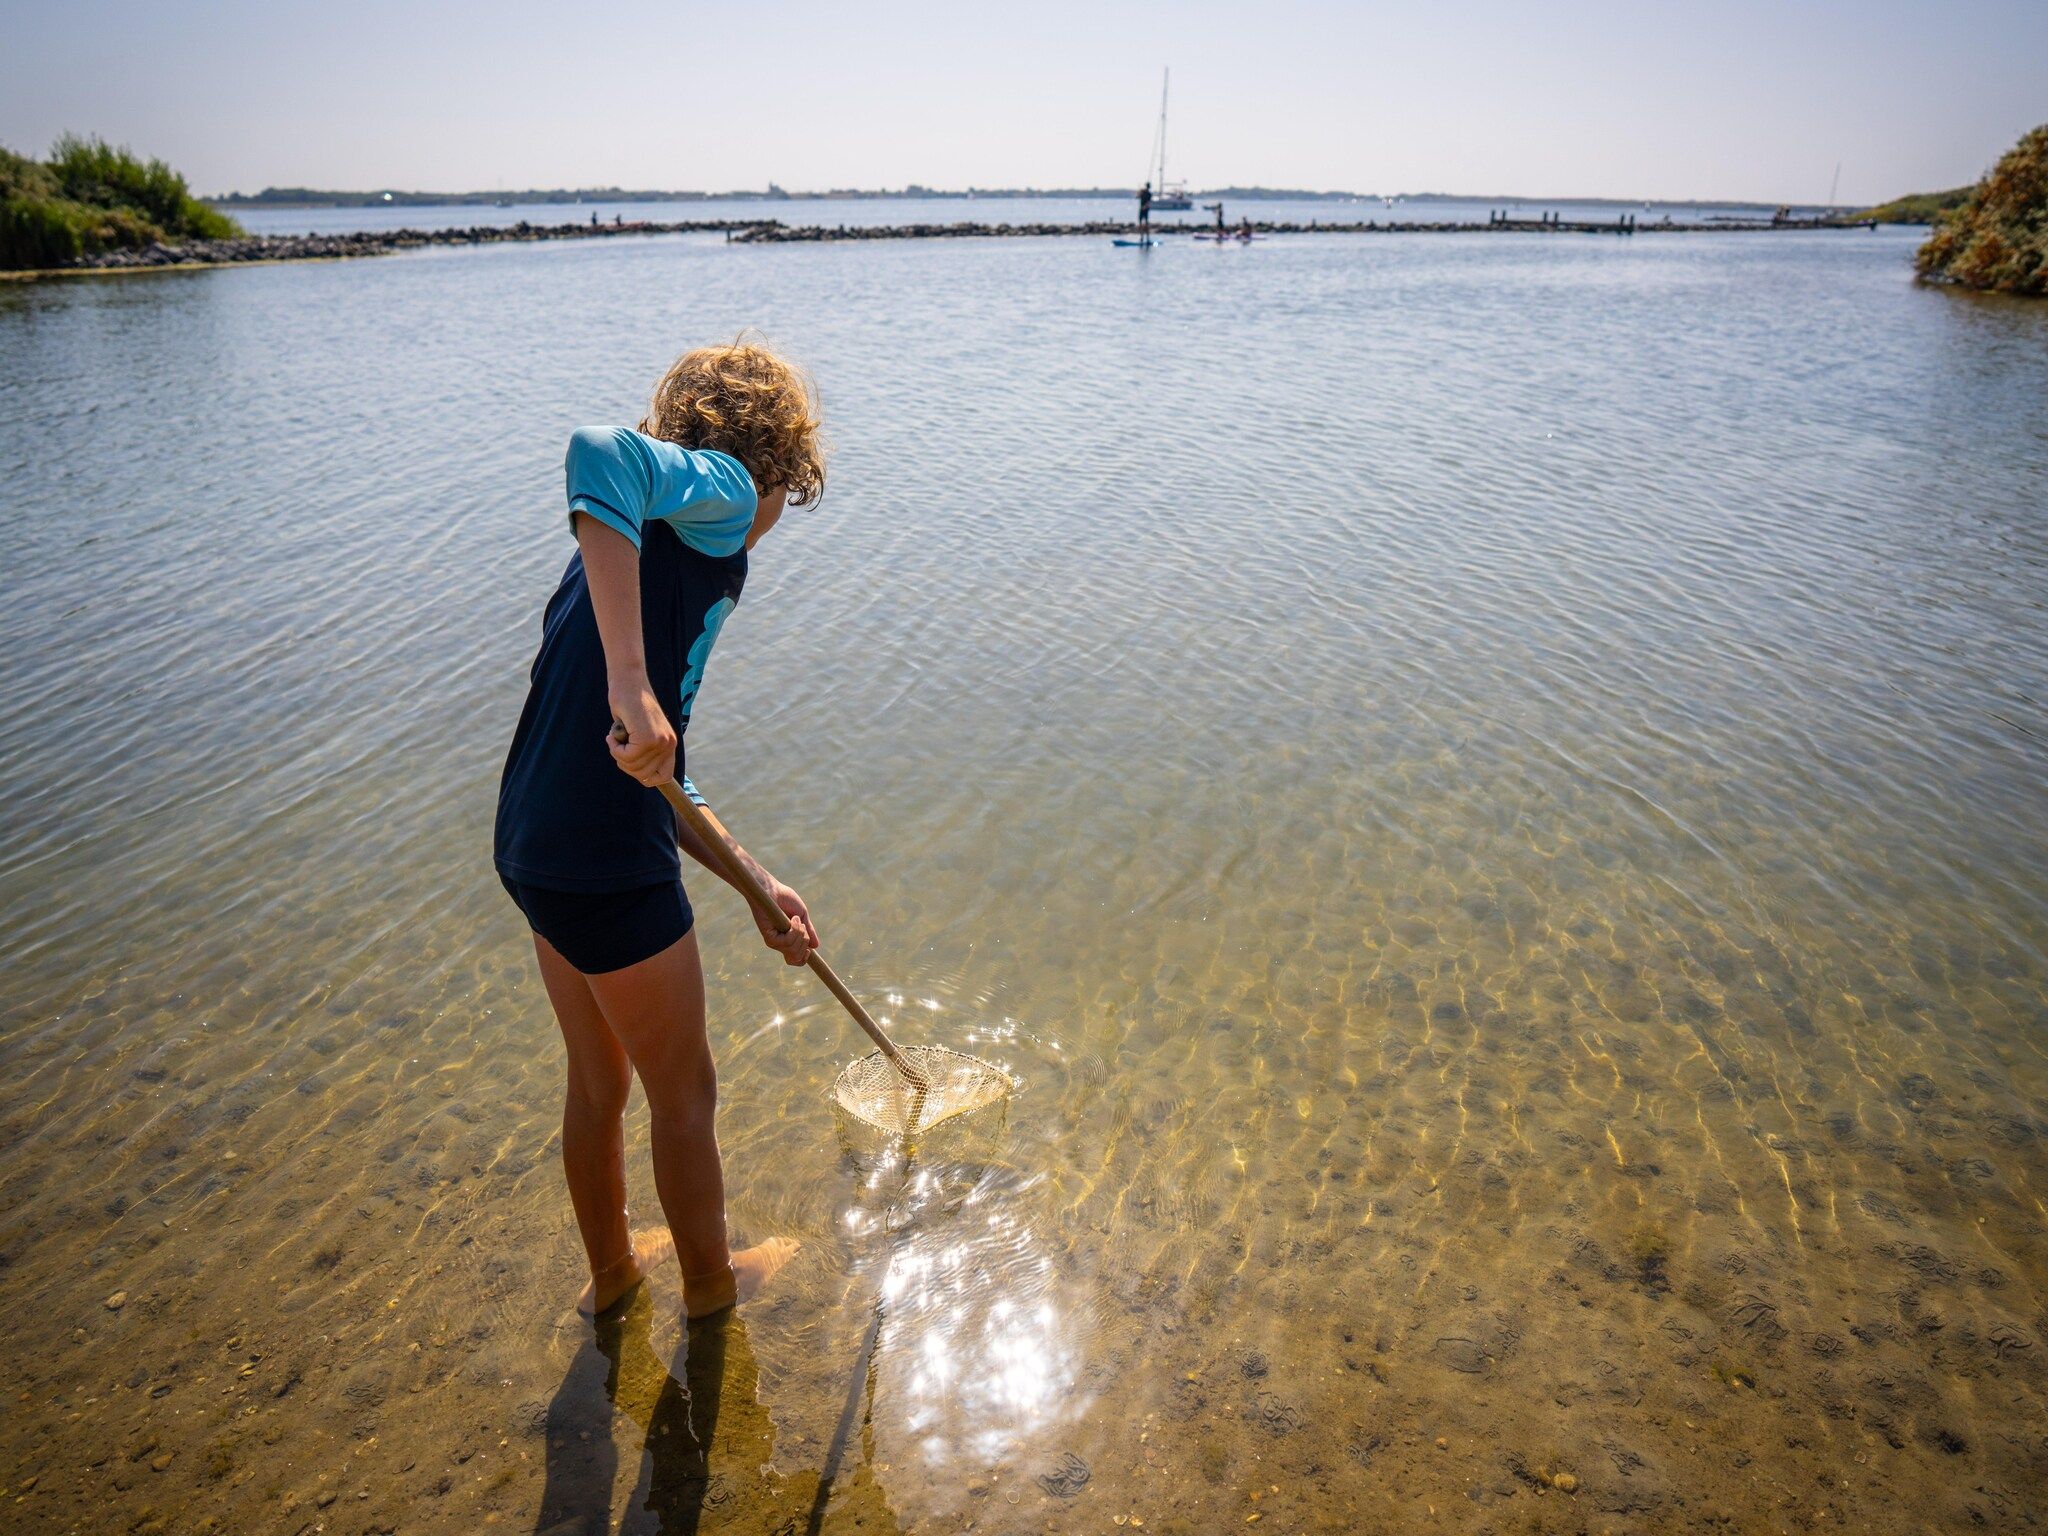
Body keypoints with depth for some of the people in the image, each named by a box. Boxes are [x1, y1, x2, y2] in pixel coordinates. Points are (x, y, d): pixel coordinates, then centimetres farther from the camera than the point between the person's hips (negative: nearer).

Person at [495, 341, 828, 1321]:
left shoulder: (650, 542, 18)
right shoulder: (722, 490, -7)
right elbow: (601, 451, -34)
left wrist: (755, 884, 18)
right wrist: (630, 683, -38)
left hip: (535, 850, 9)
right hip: (608, 872, -9)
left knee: (599, 1082, 28)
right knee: (683, 1093, 16)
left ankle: (611, 1267, 51)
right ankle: (710, 1279, 40)